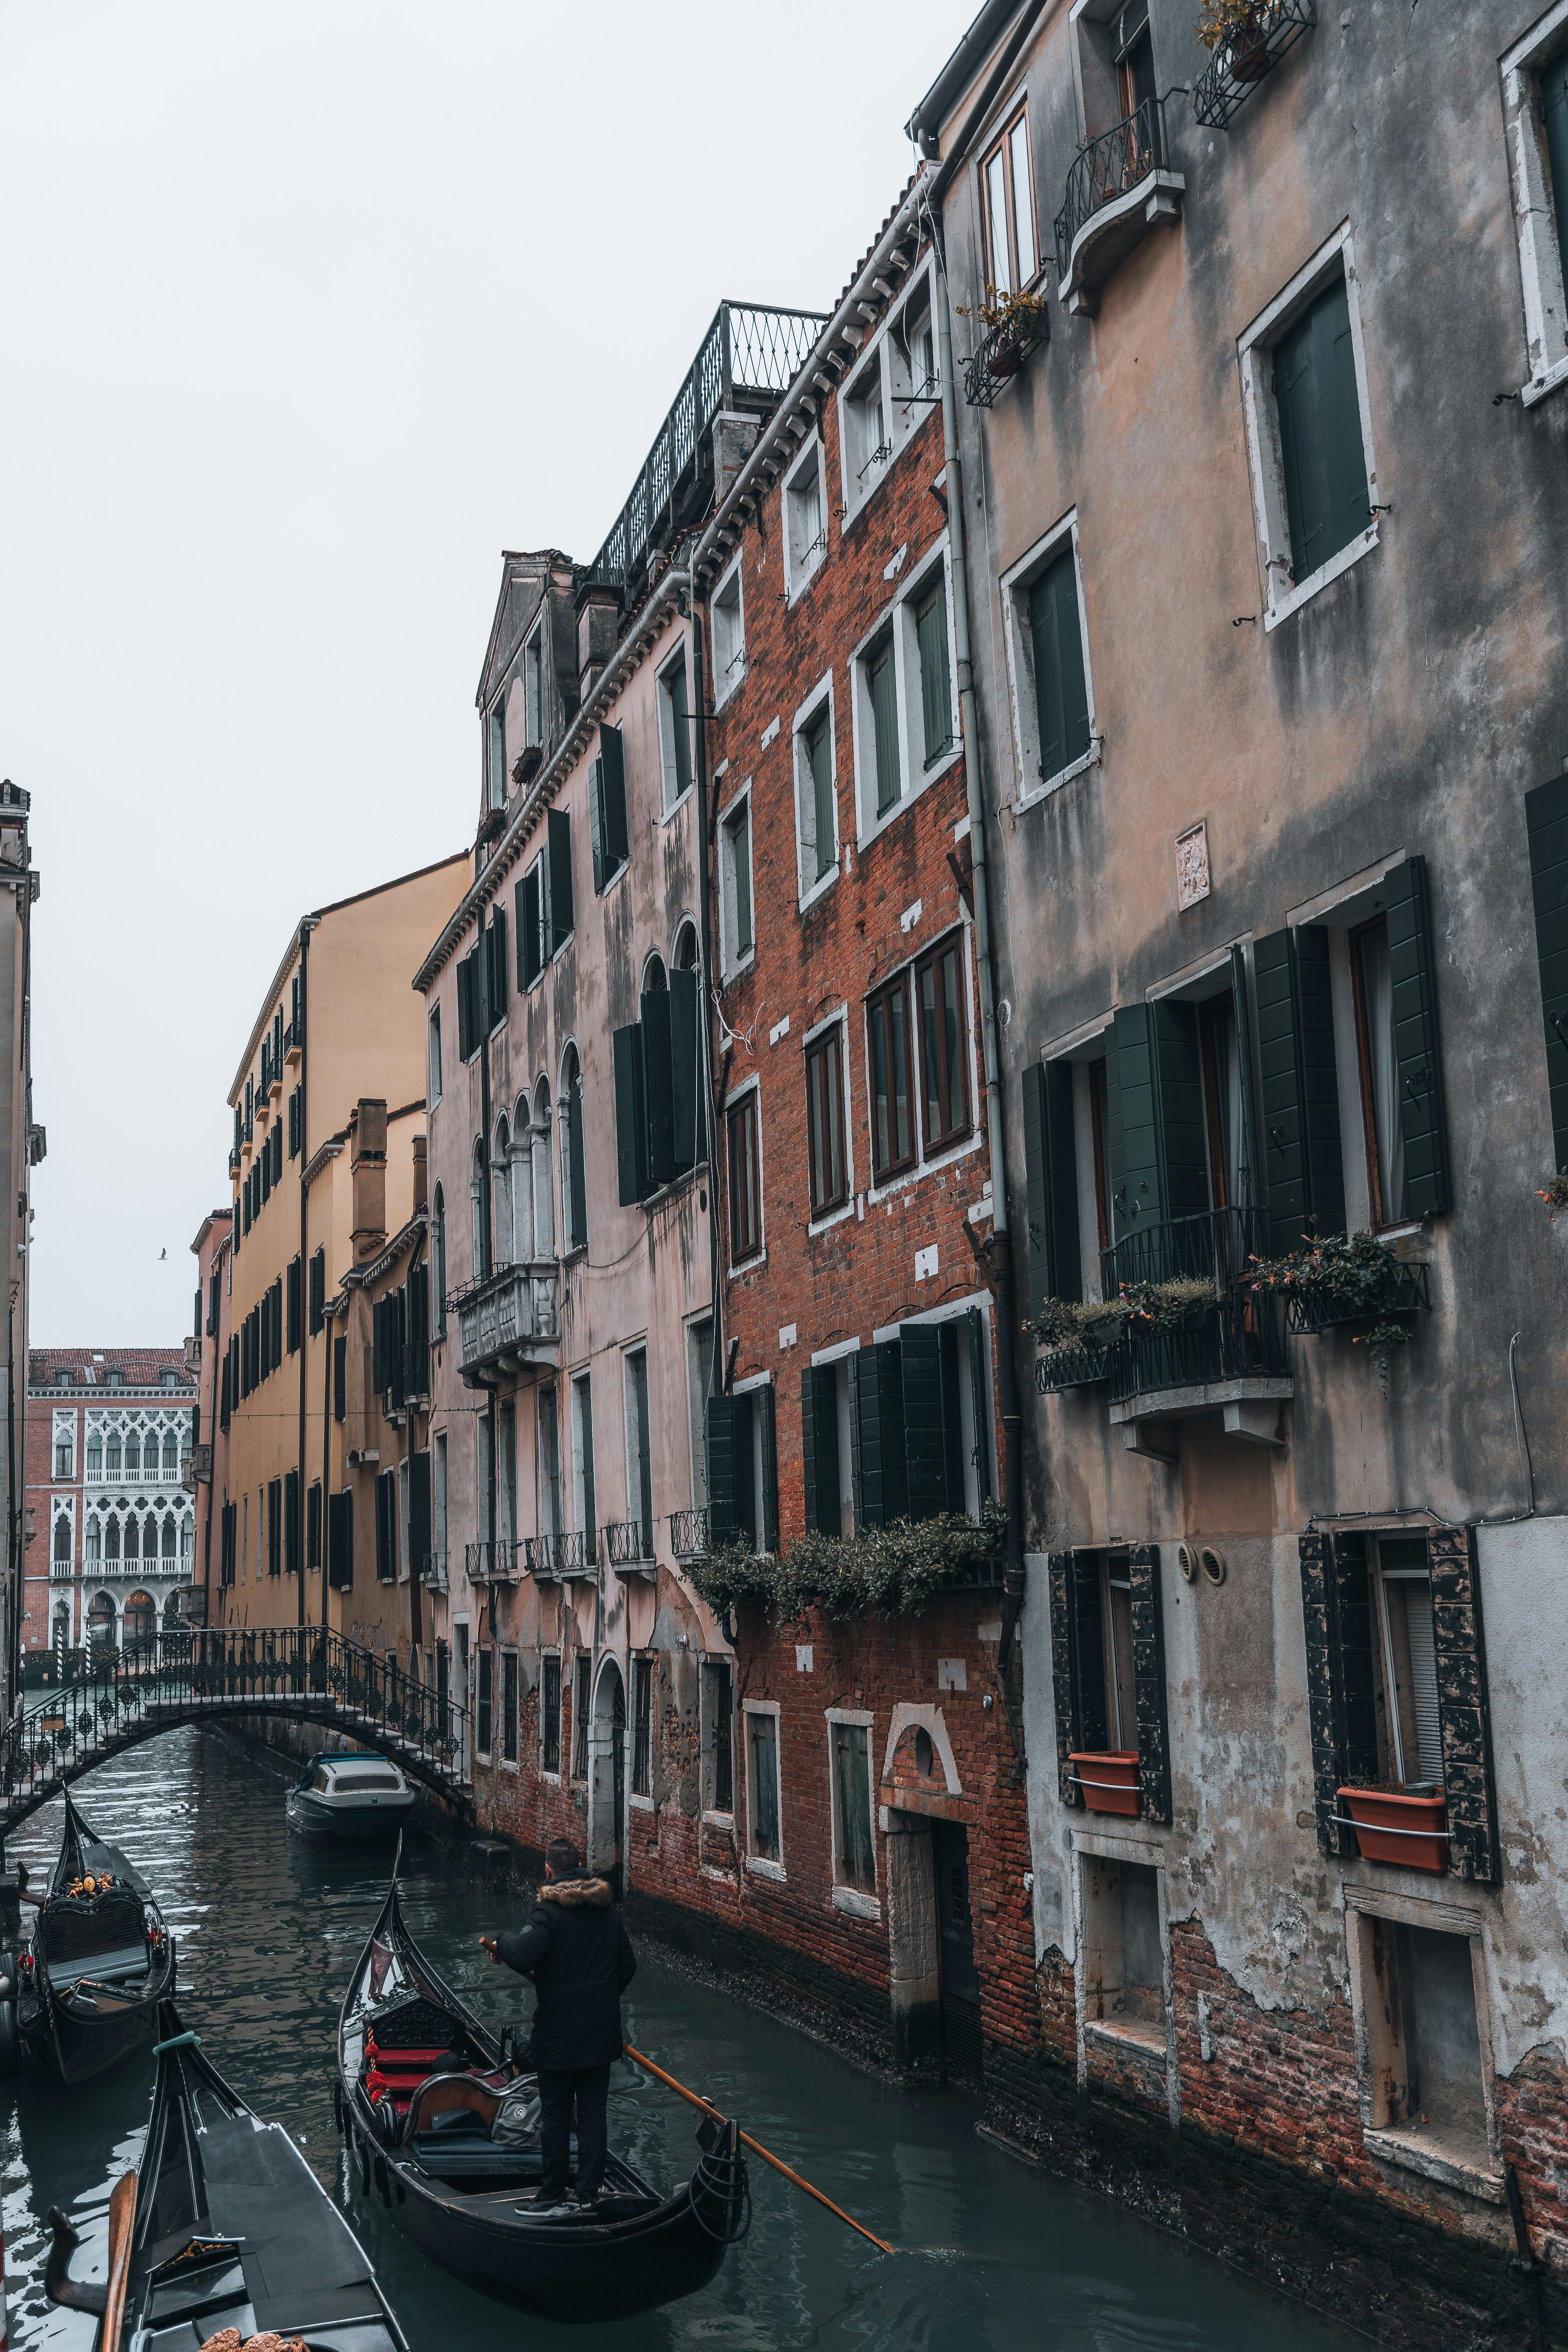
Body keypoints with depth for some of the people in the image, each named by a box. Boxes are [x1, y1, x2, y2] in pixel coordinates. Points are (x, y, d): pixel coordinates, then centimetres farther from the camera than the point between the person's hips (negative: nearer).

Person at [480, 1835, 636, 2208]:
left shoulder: (550, 1910, -16)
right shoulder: (608, 1909, 4)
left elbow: (524, 1956, -28)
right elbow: (628, 1966, 9)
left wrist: (499, 1942, -8)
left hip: (559, 2033, -5)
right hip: (601, 2031, 5)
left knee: (555, 2112, 8)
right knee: (594, 2110, 11)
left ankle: (553, 2193, 16)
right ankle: (590, 2193, 15)